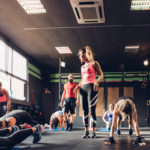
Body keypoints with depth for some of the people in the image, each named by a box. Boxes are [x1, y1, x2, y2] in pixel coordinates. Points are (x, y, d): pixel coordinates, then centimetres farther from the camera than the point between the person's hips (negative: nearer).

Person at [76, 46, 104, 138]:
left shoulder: (94, 63, 2)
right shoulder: (82, 67, 21)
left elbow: (101, 75, -5)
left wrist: (97, 82, -23)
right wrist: (78, 86, 11)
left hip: (91, 87, -6)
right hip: (83, 88, 7)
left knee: (92, 110, -10)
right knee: (85, 111, 2)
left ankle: (94, 132, -6)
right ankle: (86, 131, 4)